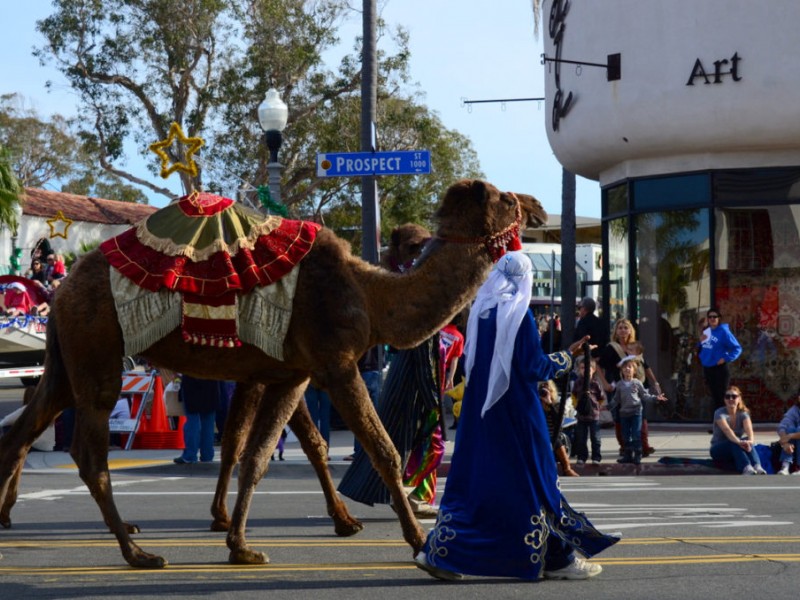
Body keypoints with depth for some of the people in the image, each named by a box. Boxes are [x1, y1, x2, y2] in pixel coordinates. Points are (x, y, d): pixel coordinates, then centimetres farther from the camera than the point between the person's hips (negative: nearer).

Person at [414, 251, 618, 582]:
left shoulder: (480, 309, 6)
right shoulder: (519, 313, -13)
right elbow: (534, 366, -13)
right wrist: (565, 358, 1)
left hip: (479, 410, 6)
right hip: (515, 411, -6)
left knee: (473, 479, 9)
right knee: (533, 478, 4)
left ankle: (439, 551, 2)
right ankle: (558, 559, 12)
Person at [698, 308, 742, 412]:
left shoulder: (723, 331, -11)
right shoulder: (706, 331, 9)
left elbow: (737, 348, -12)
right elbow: (702, 348, 18)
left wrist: (726, 359, -18)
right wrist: (701, 341, -2)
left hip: (720, 369, -7)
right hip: (707, 369, 7)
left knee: (722, 398, -5)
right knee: (714, 396, 15)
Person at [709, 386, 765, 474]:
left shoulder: (743, 414, -3)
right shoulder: (719, 413, -14)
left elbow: (748, 429, -25)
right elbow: (727, 430, -34)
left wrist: (750, 440, -49)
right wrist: (738, 442, -54)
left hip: (736, 450, 3)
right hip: (719, 450, -3)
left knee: (747, 440, -31)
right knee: (734, 443, -36)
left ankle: (757, 467, -57)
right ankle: (747, 468, -62)